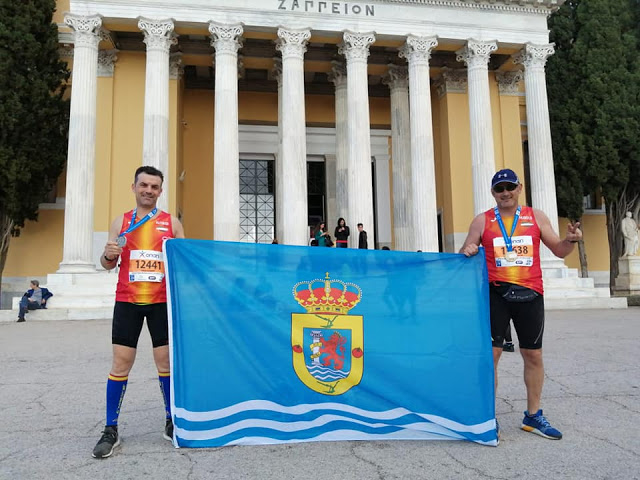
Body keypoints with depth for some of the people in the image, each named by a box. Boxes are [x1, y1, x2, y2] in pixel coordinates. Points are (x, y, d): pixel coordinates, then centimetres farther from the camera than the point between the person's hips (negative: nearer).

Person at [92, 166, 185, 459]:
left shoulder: (172, 223, 5)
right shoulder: (120, 222, 7)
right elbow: (108, 265, 7)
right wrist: (108, 255, -15)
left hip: (161, 301, 0)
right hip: (127, 301, 1)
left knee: (166, 361, 3)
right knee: (121, 363, 1)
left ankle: (171, 422, 18)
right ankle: (111, 430, 12)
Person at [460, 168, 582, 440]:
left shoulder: (536, 217, 8)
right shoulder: (482, 221, 5)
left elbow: (559, 251, 10)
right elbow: (465, 253, 6)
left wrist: (571, 240, -11)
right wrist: (467, 251, -17)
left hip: (529, 294, 2)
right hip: (495, 294, -2)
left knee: (533, 354, 9)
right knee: (491, 353, -3)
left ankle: (533, 416, 23)